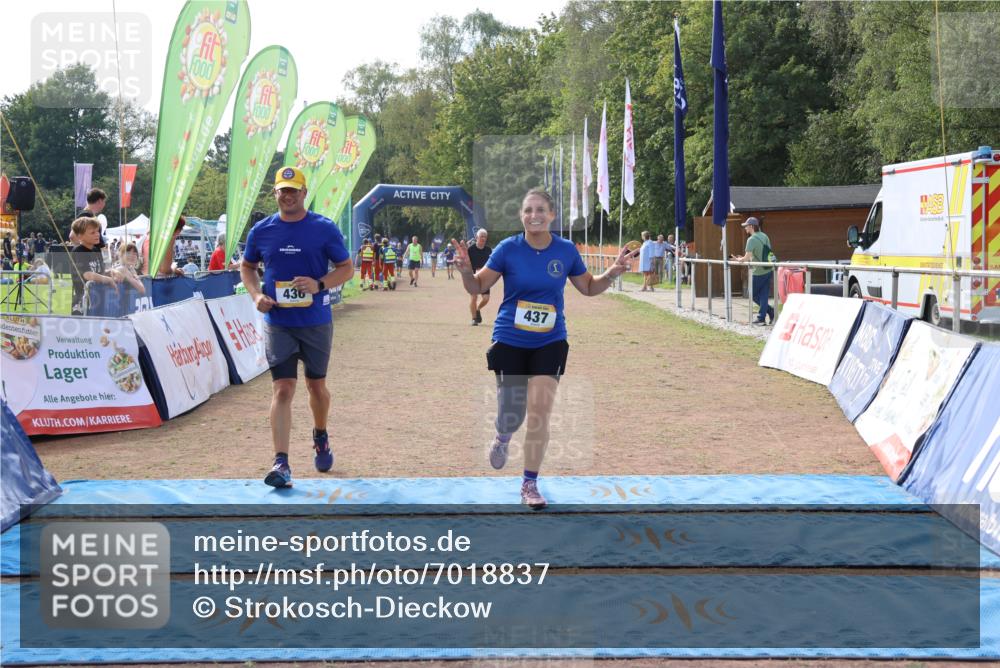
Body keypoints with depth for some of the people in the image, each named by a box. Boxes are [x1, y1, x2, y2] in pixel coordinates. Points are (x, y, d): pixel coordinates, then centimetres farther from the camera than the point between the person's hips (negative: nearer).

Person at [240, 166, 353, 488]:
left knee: (316, 385, 14)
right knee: (282, 389, -9)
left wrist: (319, 284, -18)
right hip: (278, 323, 0)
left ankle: (320, 437, 42)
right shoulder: (261, 231, 3)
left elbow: (346, 268, 0)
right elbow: (247, 266, 16)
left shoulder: (325, 229, -3)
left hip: (316, 321, 0)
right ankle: (281, 463, -13)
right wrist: (257, 295, -3)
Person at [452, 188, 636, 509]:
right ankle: (503, 437, 44)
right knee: (512, 415, 3)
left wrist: (612, 273, -7)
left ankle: (530, 485, 7)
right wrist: (466, 271, -25)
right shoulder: (508, 248, -10)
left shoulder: (566, 250, -4)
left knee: (540, 411, -8)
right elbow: (478, 287, -4)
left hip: (550, 342, 1)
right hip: (510, 342, -1)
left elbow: (589, 287, 11)